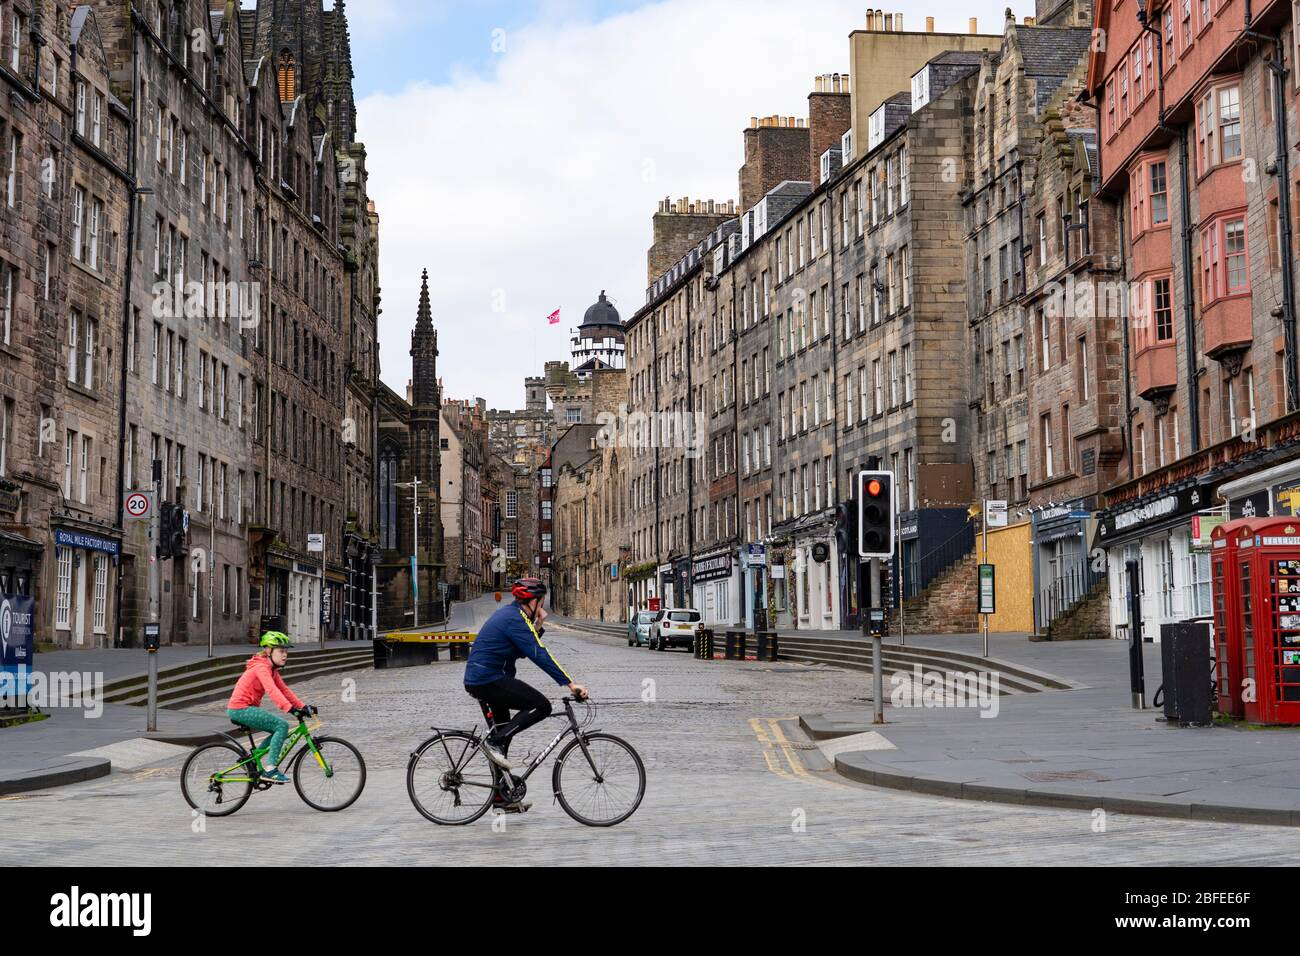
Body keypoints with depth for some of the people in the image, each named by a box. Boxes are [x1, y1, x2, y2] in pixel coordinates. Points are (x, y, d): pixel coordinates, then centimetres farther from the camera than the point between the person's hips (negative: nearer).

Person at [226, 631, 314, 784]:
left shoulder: (272, 669, 15)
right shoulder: (261, 667, -17)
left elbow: (284, 690, 11)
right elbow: (272, 690, -32)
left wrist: (303, 707, 0)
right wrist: (291, 708, -42)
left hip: (244, 708, 10)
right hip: (241, 709, -10)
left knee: (278, 730, 13)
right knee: (282, 725, -18)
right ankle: (270, 770, -19)